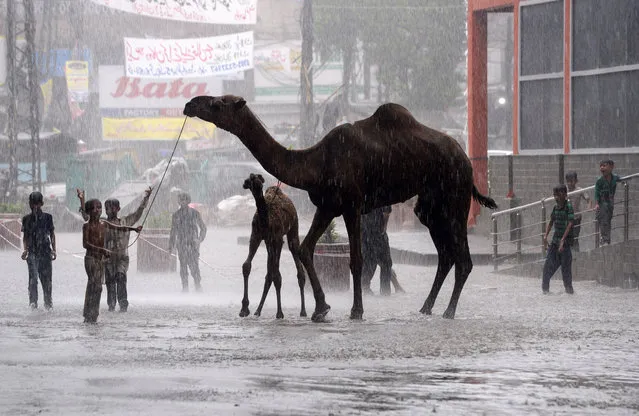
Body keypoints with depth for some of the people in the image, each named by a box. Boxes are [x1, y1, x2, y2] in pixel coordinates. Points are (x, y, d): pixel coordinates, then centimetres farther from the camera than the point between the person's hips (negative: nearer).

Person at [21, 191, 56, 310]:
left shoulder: (47, 217, 6)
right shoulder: (27, 219, 7)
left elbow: (52, 234, 9)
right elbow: (25, 236, 10)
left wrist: (53, 250, 2)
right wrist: (25, 249, -5)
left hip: (45, 251, 1)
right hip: (32, 252, -1)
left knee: (47, 278, 5)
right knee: (33, 278, -13)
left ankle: (48, 302, 16)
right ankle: (33, 302, -12)